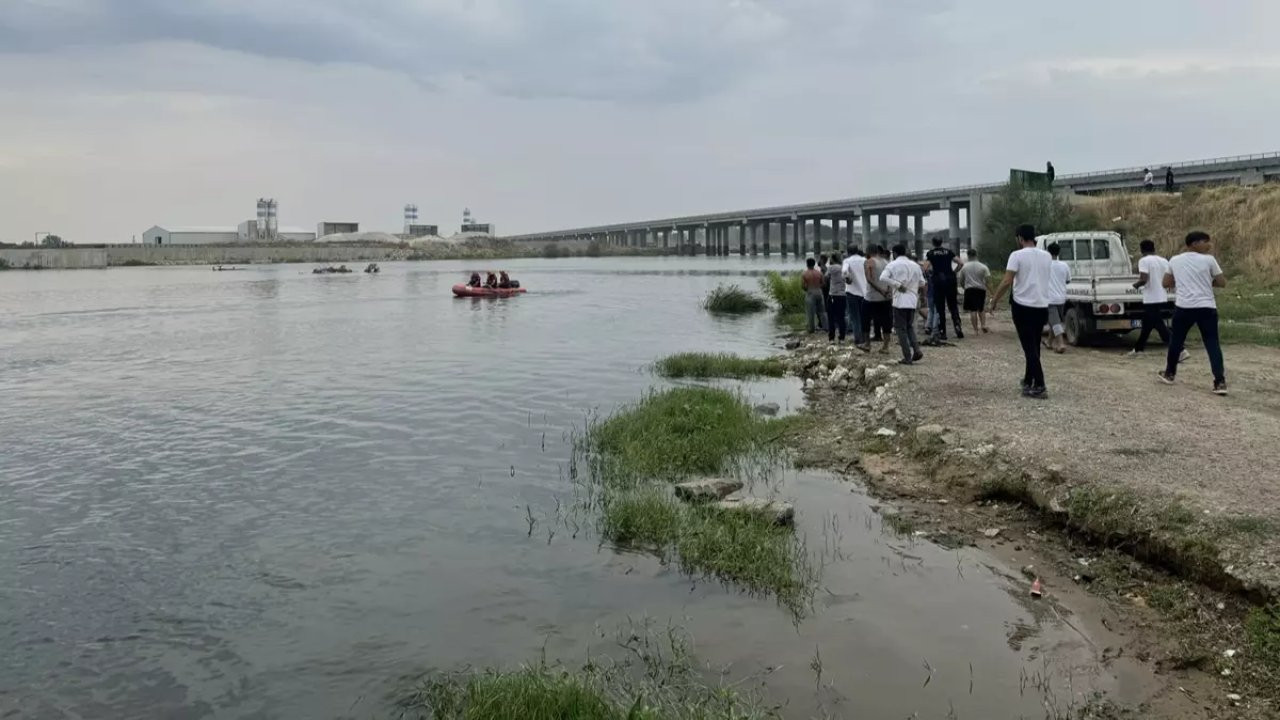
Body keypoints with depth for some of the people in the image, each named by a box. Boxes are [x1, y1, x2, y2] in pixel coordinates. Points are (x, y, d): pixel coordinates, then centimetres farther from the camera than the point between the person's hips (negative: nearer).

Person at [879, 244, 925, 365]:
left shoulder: (893, 265, -3)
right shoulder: (915, 265, 11)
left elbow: (883, 278, -18)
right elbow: (922, 282, 15)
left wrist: (897, 285, -12)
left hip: (900, 301, -5)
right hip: (913, 301, 5)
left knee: (901, 329, 2)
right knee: (910, 327, 20)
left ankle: (907, 357, -1)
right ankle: (916, 350, 3)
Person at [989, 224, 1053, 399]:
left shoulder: (1017, 255, -10)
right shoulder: (1046, 257, 8)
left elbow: (1007, 282, -16)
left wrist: (994, 300, -5)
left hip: (1023, 307, -6)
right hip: (1042, 306, 6)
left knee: (1029, 347, -5)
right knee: (1034, 346, 18)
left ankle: (1039, 387, -11)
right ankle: (1028, 380, 30)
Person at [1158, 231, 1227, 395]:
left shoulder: (1175, 260, 8)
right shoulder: (1208, 260, -2)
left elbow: (1166, 283, 16)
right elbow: (1222, 283, 1)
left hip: (1183, 306, 2)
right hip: (1206, 307, -2)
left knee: (1176, 340, 20)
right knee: (1212, 344, -1)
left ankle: (1169, 374, 32)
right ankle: (1220, 382, -8)